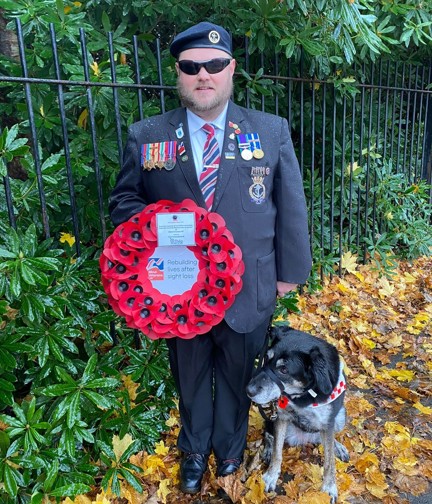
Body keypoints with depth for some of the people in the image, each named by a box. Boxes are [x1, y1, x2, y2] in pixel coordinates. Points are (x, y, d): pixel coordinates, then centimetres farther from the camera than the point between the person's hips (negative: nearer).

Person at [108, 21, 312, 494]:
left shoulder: (272, 131, -2)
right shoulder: (145, 136, -3)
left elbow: (291, 206, 1)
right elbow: (124, 200, 5)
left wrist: (291, 269, 2)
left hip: (248, 291, 0)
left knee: (237, 377, 21)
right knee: (190, 378, 22)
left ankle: (229, 445, 53)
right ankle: (193, 450, 52)